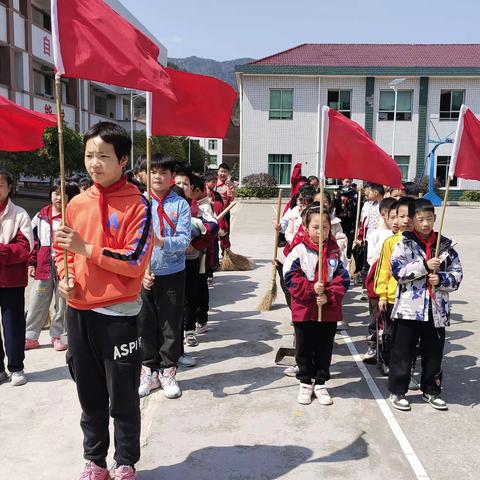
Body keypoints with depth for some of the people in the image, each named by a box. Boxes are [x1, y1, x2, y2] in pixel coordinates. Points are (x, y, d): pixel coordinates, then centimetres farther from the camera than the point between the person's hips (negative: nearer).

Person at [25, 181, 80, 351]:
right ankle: (30, 336, 19)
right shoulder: (40, 217, 7)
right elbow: (34, 241, 11)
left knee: (62, 303, 8)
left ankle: (57, 335, 21)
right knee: (37, 303, 8)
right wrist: (31, 263, 7)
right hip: (43, 266, 2)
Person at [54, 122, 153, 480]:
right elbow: (61, 249, 17)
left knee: (123, 398, 8)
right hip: (78, 313, 5)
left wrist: (86, 248, -19)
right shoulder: (77, 204, 6)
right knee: (89, 395, 18)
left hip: (118, 315, -5)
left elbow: (135, 262, -16)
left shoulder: (137, 205, -9)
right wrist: (64, 277, -2)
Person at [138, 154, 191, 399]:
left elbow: (184, 240, -12)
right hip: (142, 274, 1)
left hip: (172, 274, -1)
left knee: (171, 324, 8)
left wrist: (161, 242, -30)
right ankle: (149, 371, 26)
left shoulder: (181, 204, -2)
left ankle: (168, 372, 24)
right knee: (145, 323, 10)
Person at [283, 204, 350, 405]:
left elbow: (342, 278, -2)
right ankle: (305, 383, 28)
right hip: (304, 310, -2)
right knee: (304, 349, 11)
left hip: (329, 310, 2)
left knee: (324, 349, 13)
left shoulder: (335, 251, 1)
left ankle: (320, 384, 29)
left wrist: (329, 296, -15)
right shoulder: (299, 251, -6)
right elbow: (291, 278, -11)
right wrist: (312, 289, -21)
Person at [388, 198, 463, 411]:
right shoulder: (405, 243, -2)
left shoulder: (446, 245, 7)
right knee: (402, 352, 6)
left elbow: (457, 275, 6)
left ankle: (431, 391, 32)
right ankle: (397, 391, 19)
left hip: (437, 309, 3)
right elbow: (398, 270, -14)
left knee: (434, 353, 15)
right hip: (409, 308, -3)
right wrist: (425, 266, -20)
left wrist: (441, 279, -13)